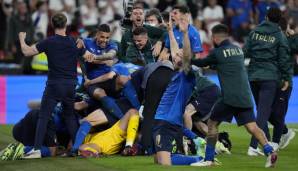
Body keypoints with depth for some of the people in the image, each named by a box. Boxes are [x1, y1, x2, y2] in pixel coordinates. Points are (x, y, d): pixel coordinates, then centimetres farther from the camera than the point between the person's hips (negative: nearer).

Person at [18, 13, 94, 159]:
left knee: (43, 117, -2)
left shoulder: (49, 42, -8)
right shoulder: (74, 42, 3)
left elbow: (27, 52, -5)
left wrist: (22, 39, 13)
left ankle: (37, 149, -11)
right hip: (71, 86, 4)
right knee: (70, 116, 19)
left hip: (54, 85, -4)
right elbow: (90, 58, 16)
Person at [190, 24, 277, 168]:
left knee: (212, 124, 8)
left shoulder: (218, 52, -3)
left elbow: (202, 63, 13)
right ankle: (269, 151, -20)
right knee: (251, 126, 0)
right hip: (245, 96, 6)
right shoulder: (238, 49, 15)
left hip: (230, 97, -5)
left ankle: (209, 159, 8)